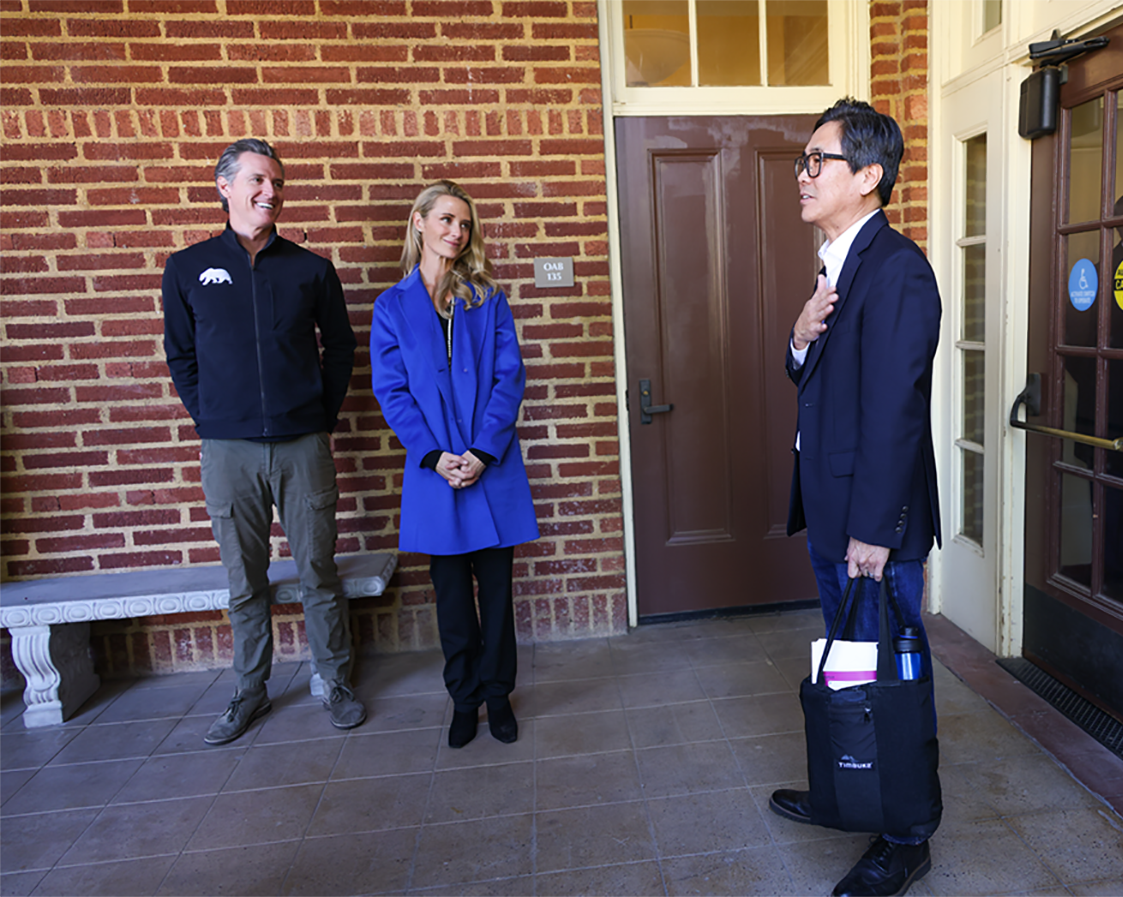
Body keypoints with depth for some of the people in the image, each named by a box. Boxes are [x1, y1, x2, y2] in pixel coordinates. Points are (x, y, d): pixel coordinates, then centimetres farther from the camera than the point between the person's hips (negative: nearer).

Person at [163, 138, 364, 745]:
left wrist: (324, 419, 6)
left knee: (318, 573, 7)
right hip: (227, 450, 0)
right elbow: (180, 357, 13)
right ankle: (250, 690, 26)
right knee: (244, 581, 10)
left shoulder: (311, 269, 6)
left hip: (302, 445, 0)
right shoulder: (188, 269, 6)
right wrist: (208, 423, 4)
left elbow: (340, 348, 12)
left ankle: (334, 682, 23)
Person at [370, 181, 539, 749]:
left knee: (496, 588, 8)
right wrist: (433, 456, -14)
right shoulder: (393, 306, 5)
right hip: (434, 470, 0)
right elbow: (390, 390, -1)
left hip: (493, 468, 0)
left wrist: (482, 451, -14)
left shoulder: (489, 300, 5)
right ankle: (464, 699, 27)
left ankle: (497, 695, 26)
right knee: (451, 593, 10)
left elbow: (509, 377, -2)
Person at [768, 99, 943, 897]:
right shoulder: (838, 264, 13)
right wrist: (801, 338, -5)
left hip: (874, 519, -9)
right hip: (830, 509, 10)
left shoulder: (897, 269, -18)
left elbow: (895, 407, -23)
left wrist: (872, 529, -22)